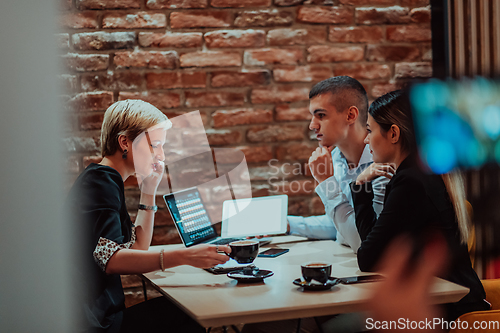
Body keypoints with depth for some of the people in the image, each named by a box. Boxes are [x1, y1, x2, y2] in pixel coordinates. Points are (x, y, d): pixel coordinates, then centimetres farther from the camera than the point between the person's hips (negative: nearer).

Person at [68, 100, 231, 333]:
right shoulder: (100, 181, -14)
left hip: (102, 312, 9)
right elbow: (111, 259, -28)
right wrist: (184, 256, -36)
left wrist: (149, 191, 13)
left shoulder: (105, 180, 18)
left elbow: (137, 249, 21)